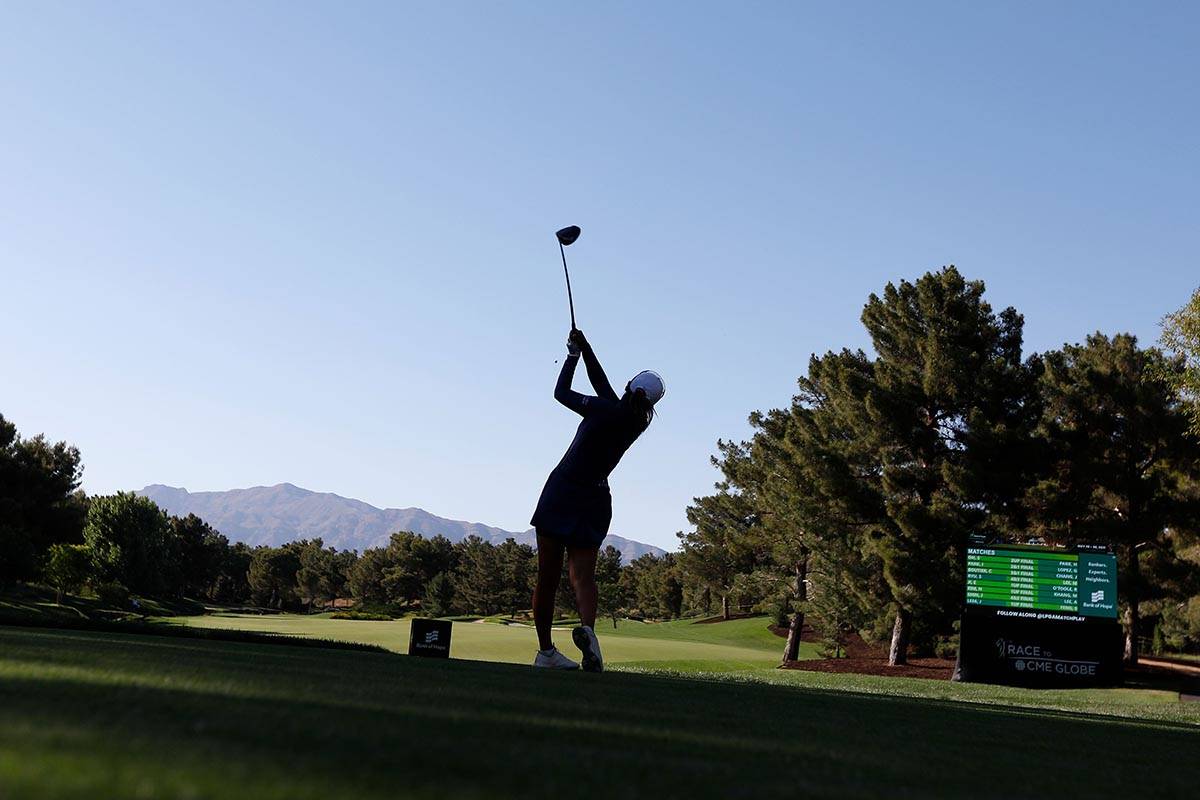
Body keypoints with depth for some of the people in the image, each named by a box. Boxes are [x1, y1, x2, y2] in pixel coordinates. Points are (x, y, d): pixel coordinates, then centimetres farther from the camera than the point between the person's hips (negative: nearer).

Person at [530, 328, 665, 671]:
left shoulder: (606, 410, -12)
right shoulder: (639, 423, 1)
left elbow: (561, 392, 2)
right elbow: (602, 385, 13)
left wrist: (574, 352, 12)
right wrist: (585, 347, 14)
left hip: (561, 492, -3)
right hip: (595, 499, 3)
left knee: (547, 577, 4)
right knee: (582, 574, 0)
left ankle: (545, 650, 9)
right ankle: (587, 627, -30)